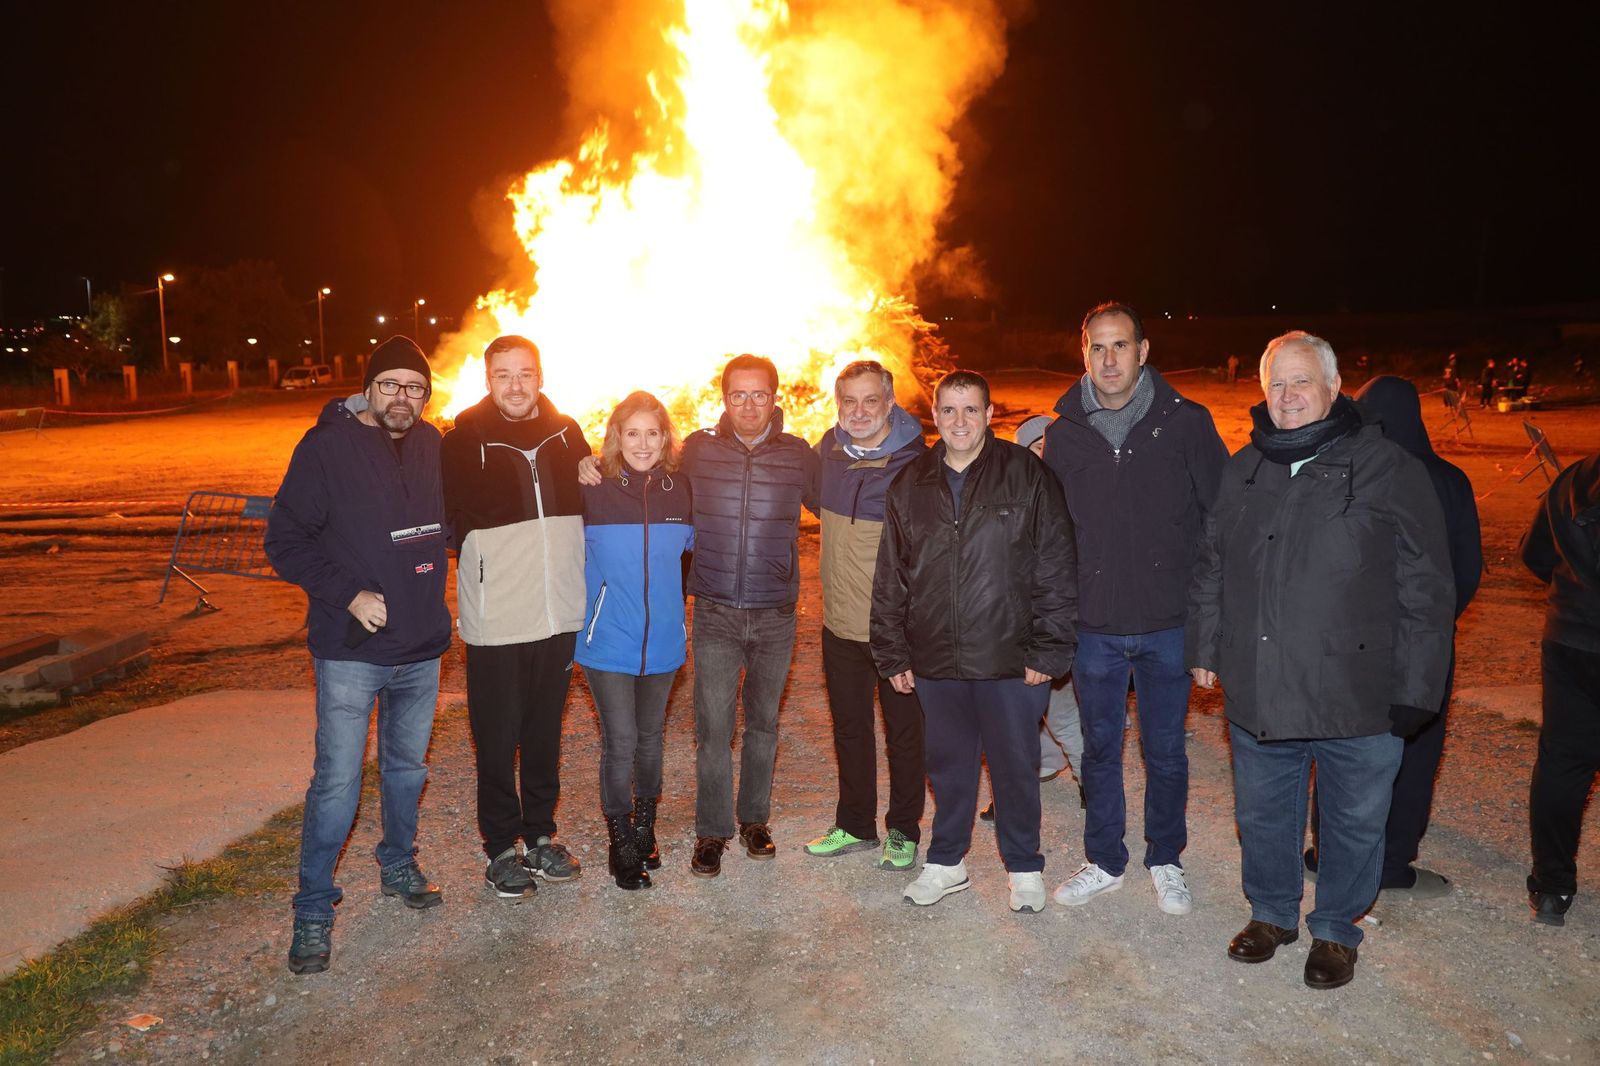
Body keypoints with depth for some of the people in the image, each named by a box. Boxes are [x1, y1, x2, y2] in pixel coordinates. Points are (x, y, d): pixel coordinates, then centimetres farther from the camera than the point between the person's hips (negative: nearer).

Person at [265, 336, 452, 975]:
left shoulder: (433, 446, 3)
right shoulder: (327, 446, -9)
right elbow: (285, 540, -9)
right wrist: (348, 594, -18)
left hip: (422, 646, 5)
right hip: (350, 650, -4)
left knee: (408, 766, 19)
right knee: (337, 781, -1)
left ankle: (399, 867, 40)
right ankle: (313, 911, 15)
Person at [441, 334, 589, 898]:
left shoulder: (567, 433, 4)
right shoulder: (464, 439, -7)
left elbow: (589, 507, 14)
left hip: (559, 614, 4)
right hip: (495, 620, -3)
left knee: (545, 734, 16)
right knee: (497, 740, 7)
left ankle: (540, 834, 32)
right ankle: (501, 847, 24)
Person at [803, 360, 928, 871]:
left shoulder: (916, 463, -16)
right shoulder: (829, 449, -1)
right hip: (841, 622, 5)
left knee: (904, 731, 12)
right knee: (849, 728, 19)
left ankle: (903, 830, 30)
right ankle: (855, 825, 37)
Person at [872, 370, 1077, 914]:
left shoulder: (1027, 476, -4)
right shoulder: (910, 486, 5)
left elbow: (1055, 569, -5)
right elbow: (890, 579, 9)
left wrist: (1047, 650, -8)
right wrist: (893, 655, 6)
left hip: (1010, 659, -3)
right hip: (935, 659, 3)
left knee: (1015, 764, 11)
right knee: (948, 762, 16)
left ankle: (1024, 867, 31)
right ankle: (947, 861, 34)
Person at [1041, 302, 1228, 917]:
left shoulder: (1186, 424, -4)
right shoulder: (1063, 434, 1)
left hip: (1168, 623, -1)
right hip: (1094, 625, 2)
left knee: (1165, 751, 13)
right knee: (1100, 749, 14)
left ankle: (1165, 860, 33)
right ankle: (1105, 862, 32)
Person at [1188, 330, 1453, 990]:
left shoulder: (1390, 470, -6)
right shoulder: (1243, 471, 6)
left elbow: (1425, 591, -6)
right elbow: (1211, 569, 15)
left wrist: (1414, 690, -9)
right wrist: (1205, 649, 13)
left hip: (1359, 697, -3)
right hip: (1257, 689, 4)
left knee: (1354, 821, 13)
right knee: (1261, 813, 17)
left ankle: (1336, 929, 36)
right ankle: (1271, 913, 40)